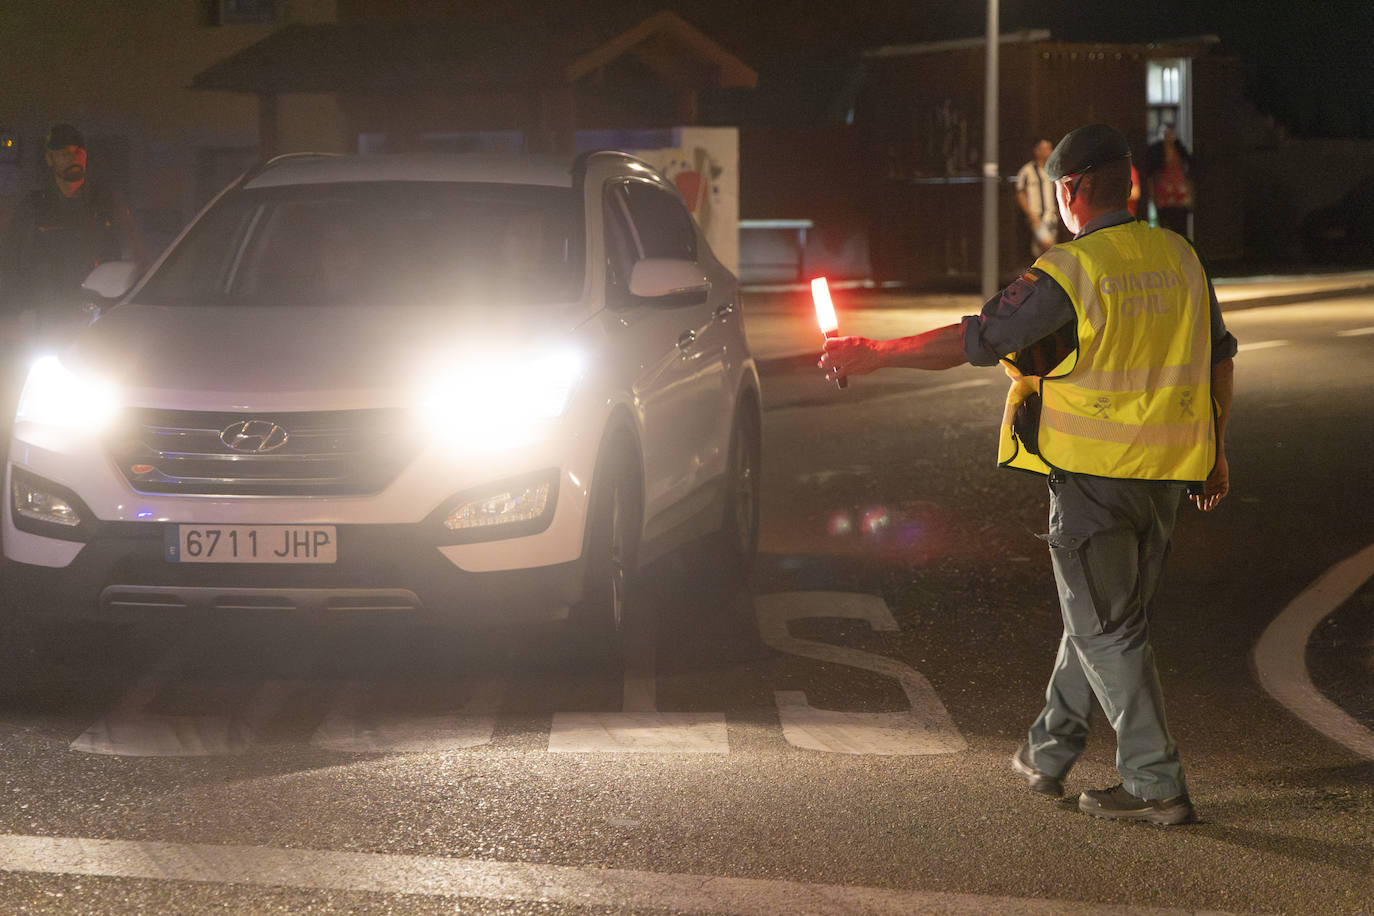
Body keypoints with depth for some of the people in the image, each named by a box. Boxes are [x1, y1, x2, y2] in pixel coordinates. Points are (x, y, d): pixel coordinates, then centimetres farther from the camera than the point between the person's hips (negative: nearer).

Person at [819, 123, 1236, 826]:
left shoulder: (1070, 271, -16)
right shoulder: (1181, 258, 5)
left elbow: (974, 340, -16)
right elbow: (1220, 358, 12)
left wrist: (871, 354, -7)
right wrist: (1214, 453, 23)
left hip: (1094, 476, -7)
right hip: (1167, 475, 7)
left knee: (1106, 630, 1)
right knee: (1103, 614, 18)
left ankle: (1156, 784, 0)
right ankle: (1048, 753, 30)